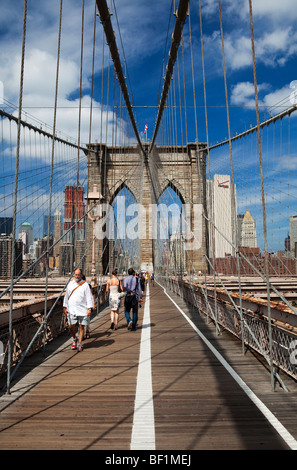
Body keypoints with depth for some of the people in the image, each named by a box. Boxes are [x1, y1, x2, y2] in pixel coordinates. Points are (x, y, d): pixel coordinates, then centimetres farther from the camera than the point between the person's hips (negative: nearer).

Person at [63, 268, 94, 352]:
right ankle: (74, 339, 26)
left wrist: (89, 309, -8)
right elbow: (66, 296, 15)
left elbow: (89, 297, -1)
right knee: (71, 327, -2)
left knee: (81, 327, 2)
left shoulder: (85, 285, 0)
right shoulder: (70, 284, 8)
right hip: (72, 310, 2)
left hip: (82, 310, -2)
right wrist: (65, 307, 10)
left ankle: (79, 344, 15)